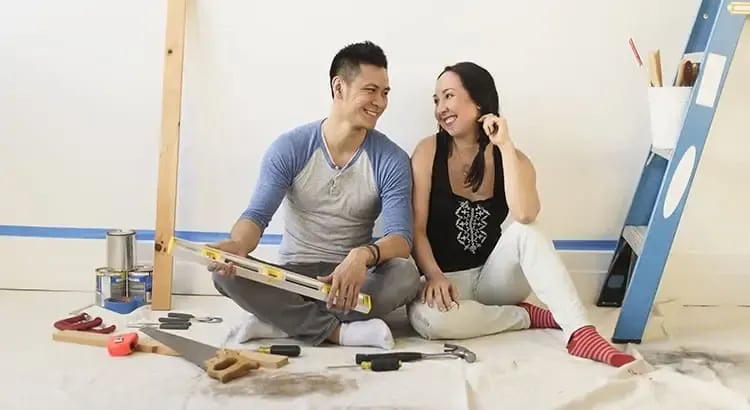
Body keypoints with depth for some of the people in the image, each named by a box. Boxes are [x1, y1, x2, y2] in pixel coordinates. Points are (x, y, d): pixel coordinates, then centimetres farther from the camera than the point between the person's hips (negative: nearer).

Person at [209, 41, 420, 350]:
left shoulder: (392, 160, -7)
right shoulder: (289, 148, -6)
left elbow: (401, 237, -16)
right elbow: (257, 214, -12)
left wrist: (364, 255, -40)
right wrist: (237, 244, -38)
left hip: (352, 278, 0)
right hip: (292, 275, 0)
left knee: (405, 272, -32)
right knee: (227, 272, -28)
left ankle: (282, 321, -24)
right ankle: (340, 331, -26)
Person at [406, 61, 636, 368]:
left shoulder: (513, 159, -2)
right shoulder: (429, 151, -6)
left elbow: (525, 215, -25)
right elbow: (416, 228, -10)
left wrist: (505, 145, -20)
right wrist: (434, 277, -27)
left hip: (493, 277, 1)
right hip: (446, 280, -1)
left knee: (524, 231, -30)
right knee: (428, 318, -36)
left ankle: (580, 333, -36)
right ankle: (530, 316, -14)